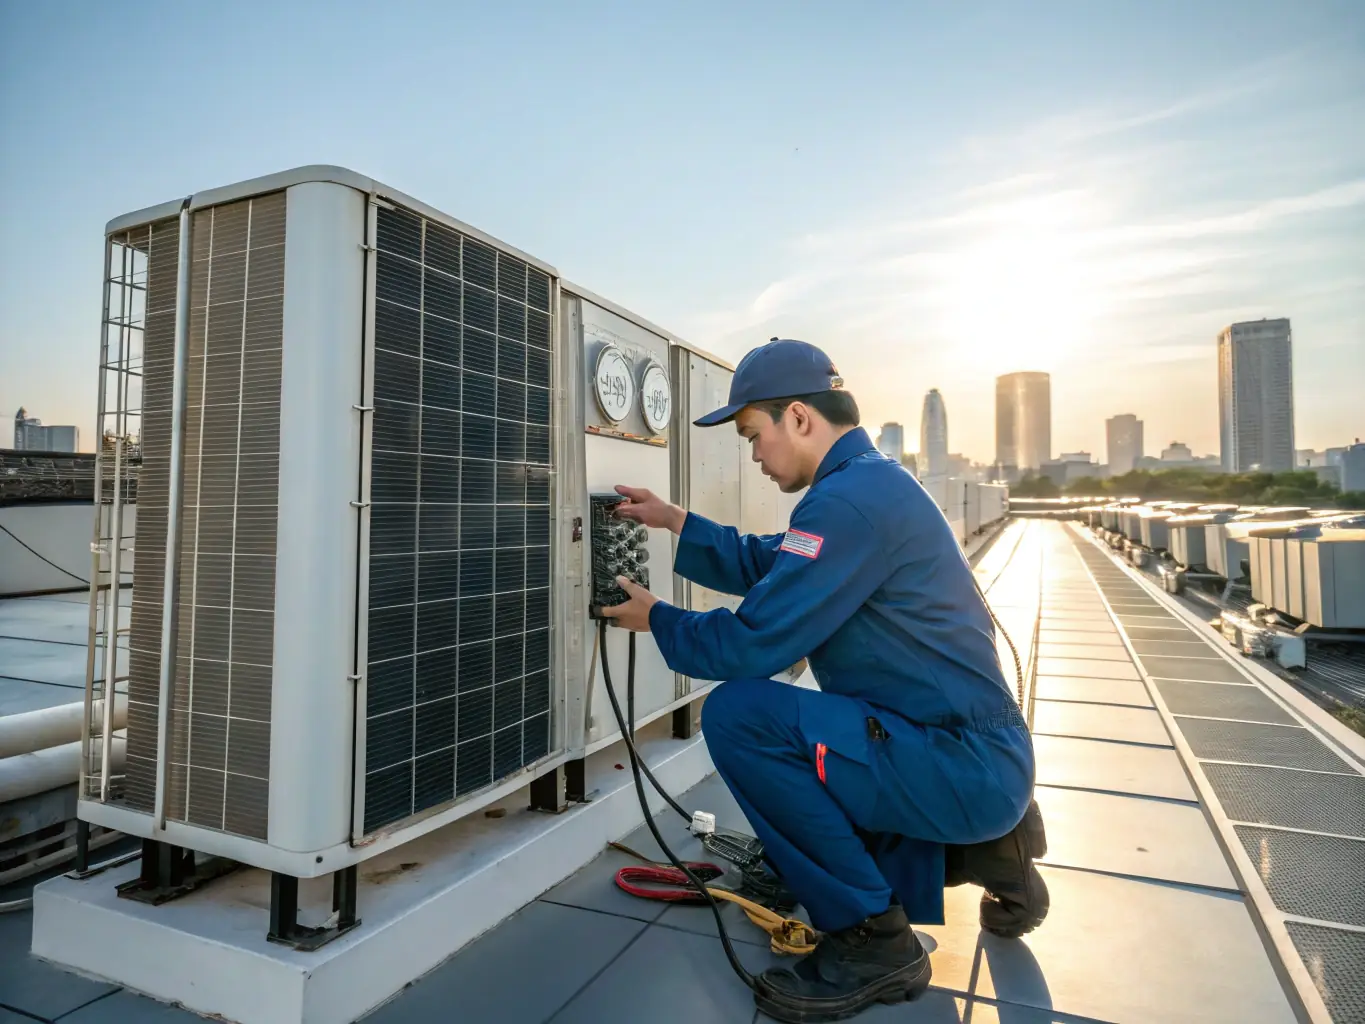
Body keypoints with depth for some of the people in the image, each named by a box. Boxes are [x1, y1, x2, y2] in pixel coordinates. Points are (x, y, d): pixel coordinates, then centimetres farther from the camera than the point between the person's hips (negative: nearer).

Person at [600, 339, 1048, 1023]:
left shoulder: (849, 498, -23)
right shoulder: (871, 480, 11)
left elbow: (750, 646, -23)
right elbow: (765, 566, 20)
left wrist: (657, 620, -5)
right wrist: (674, 522, 16)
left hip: (965, 765, -10)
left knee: (737, 716, -22)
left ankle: (870, 941, -7)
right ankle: (985, 848, 23)